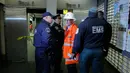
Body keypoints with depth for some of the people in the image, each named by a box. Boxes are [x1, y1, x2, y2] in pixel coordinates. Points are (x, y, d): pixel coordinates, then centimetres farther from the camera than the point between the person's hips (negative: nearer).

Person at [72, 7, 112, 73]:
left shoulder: (83, 24, -11)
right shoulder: (104, 23, 3)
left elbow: (78, 39, -12)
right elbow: (108, 37, 16)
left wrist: (74, 51, -5)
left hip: (86, 51, -3)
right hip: (99, 51, 4)